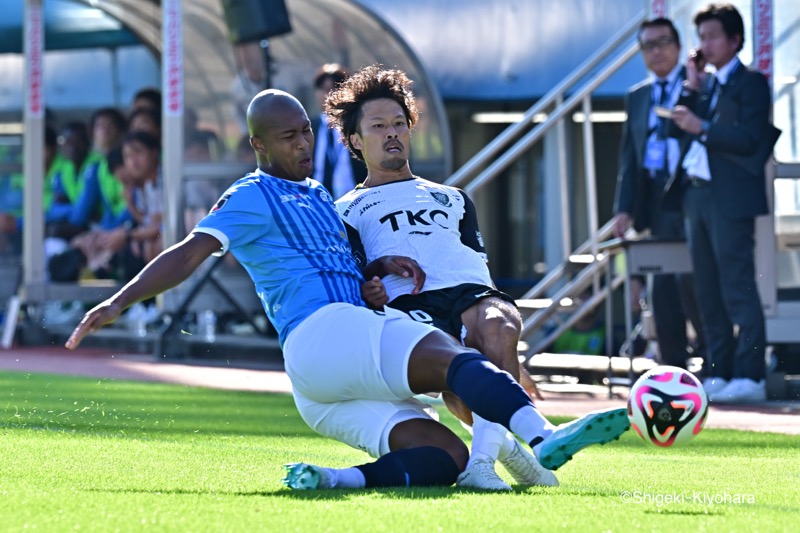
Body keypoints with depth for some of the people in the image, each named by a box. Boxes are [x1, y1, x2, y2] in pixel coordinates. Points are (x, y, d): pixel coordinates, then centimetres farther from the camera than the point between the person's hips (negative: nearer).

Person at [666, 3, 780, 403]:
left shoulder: (751, 83, -3)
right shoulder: (705, 86, 20)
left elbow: (749, 139, -14)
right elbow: (682, 127, 10)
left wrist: (702, 128, -20)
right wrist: (692, 86, 3)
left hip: (731, 197, -8)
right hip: (696, 194, 8)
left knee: (738, 288, -10)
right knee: (708, 292, 9)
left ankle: (750, 376, -11)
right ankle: (719, 373, 13)